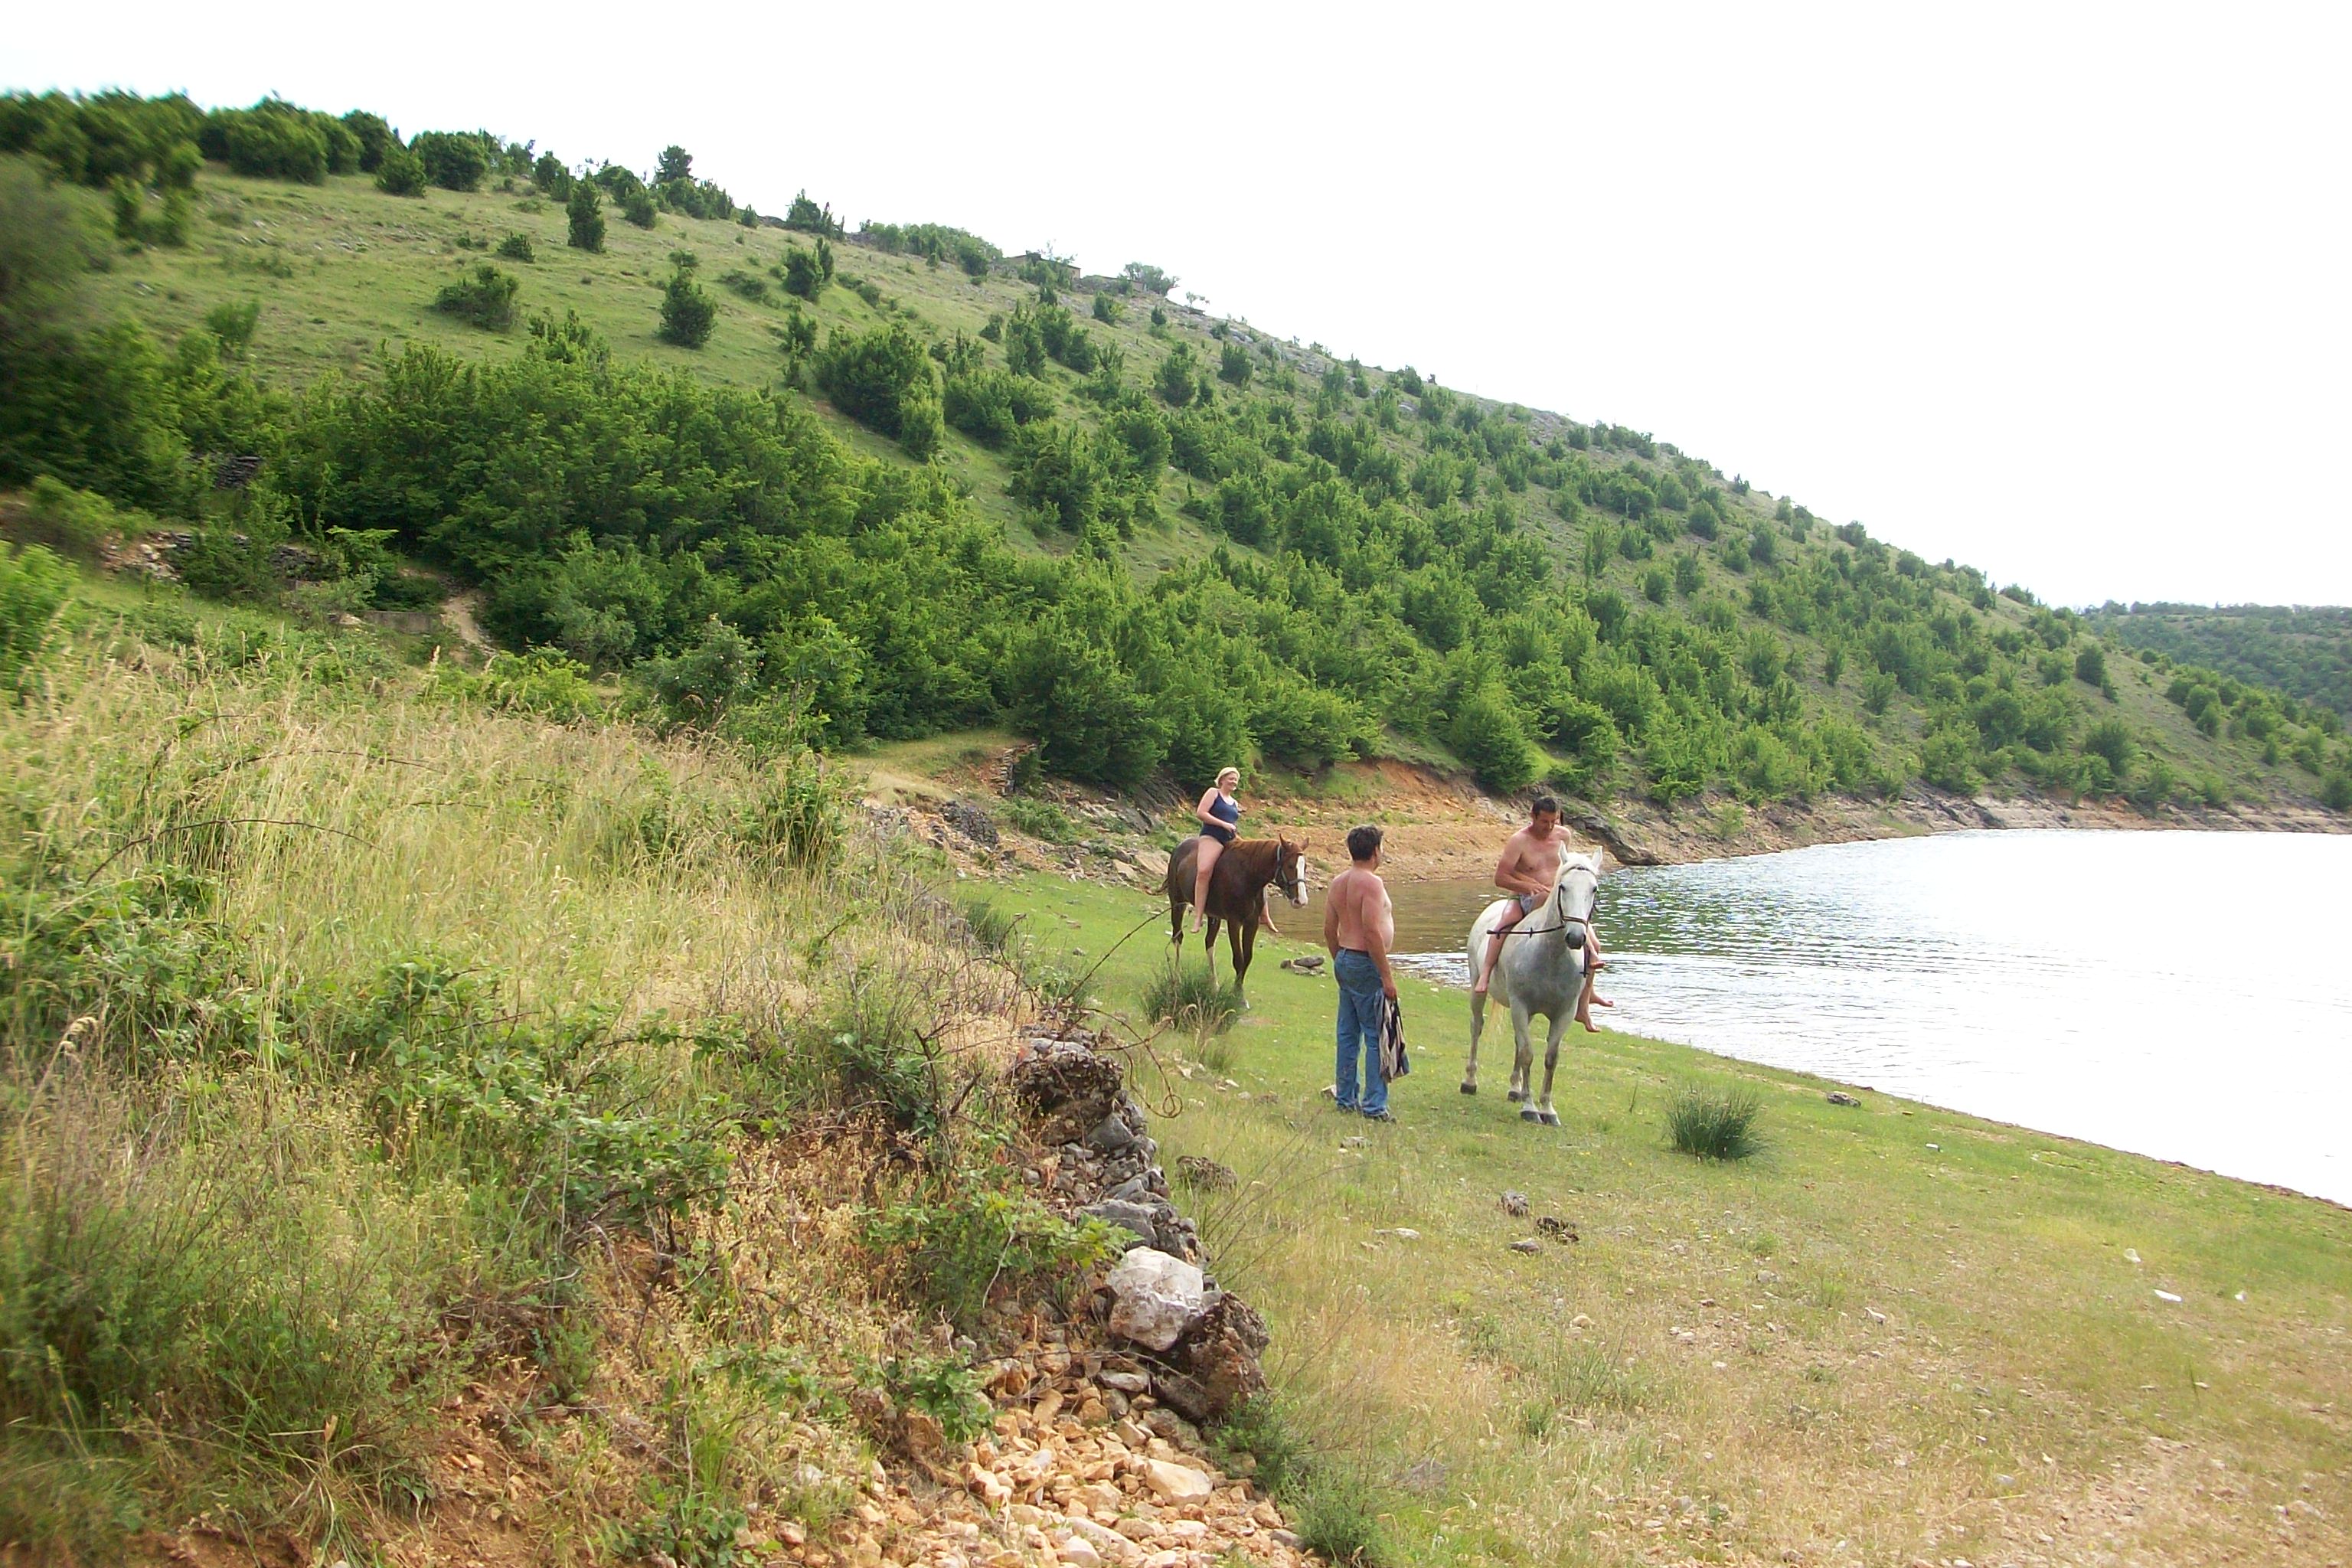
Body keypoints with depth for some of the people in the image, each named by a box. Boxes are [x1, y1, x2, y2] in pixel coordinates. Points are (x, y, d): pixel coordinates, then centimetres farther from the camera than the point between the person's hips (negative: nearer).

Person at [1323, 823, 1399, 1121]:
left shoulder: (1338, 883, 10)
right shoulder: (1371, 882, -16)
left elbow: (1329, 931, 14)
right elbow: (1372, 932, -22)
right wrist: (1387, 976, -19)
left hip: (1344, 961, 9)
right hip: (1366, 964, -9)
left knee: (1348, 1033, 14)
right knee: (1376, 1036, -4)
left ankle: (1346, 1097, 21)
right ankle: (1374, 1105, -3)